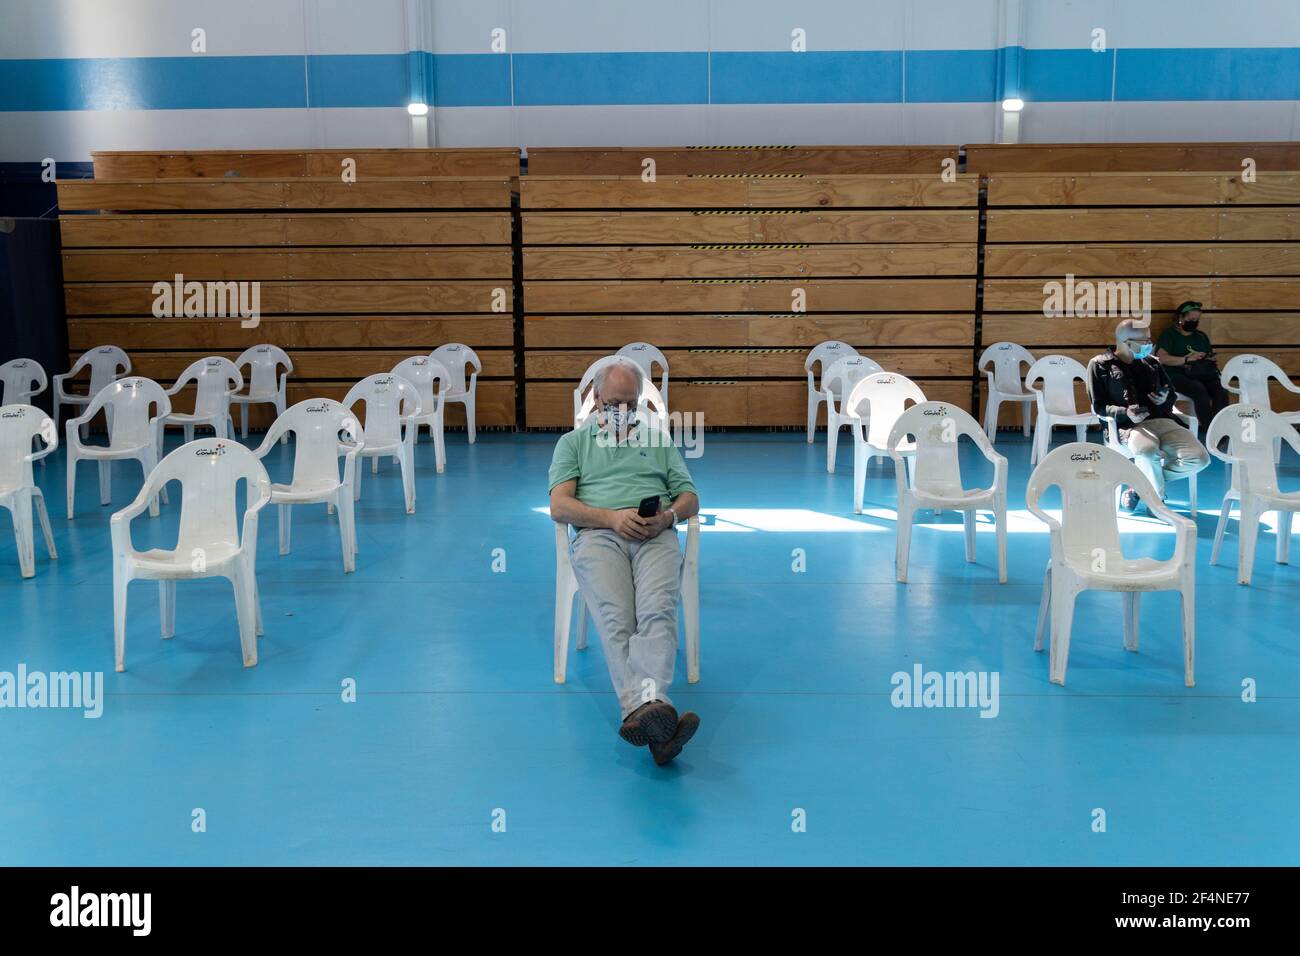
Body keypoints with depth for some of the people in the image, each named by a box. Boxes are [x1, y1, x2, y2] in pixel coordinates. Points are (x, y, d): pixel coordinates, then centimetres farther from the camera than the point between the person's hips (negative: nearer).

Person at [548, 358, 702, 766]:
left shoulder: (659, 440, 32)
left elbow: (690, 498, 23)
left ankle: (645, 707, -52)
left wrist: (669, 515, -2)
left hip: (656, 537, 2)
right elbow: (559, 506, 10)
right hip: (598, 535, -1)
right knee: (616, 618, -32)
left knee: (657, 611, -32)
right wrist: (611, 517, -7)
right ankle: (652, 715, -50)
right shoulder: (574, 442, 26)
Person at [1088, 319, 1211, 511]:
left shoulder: (1152, 363, 22)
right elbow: (1098, 406, 2)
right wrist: (1125, 413, -17)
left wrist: (1165, 399, 5)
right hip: (1128, 425, -5)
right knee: (1147, 450, -41)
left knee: (1199, 459, -20)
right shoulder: (1100, 365, 7)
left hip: (1162, 421, 5)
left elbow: (1172, 392, 31)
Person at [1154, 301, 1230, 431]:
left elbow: (1211, 358, 23)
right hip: (1178, 375, -5)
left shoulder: (1201, 336, 26)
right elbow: (1162, 358, -7)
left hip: (1202, 374, 5)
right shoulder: (1169, 334, 9)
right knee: (1199, 390, -36)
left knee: (1221, 391, -28)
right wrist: (1187, 359, -16)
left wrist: (1211, 360, -2)